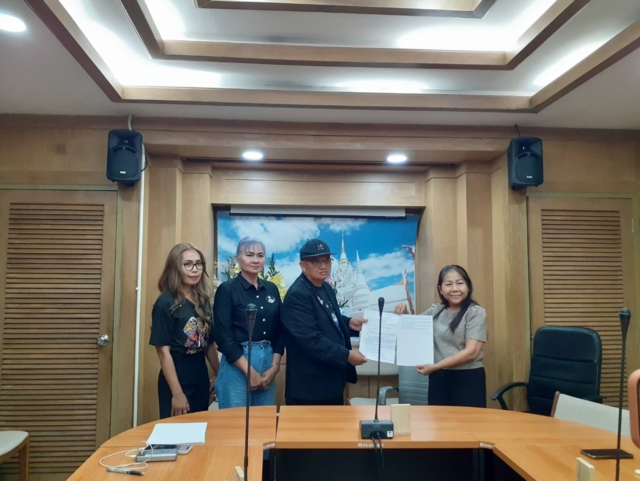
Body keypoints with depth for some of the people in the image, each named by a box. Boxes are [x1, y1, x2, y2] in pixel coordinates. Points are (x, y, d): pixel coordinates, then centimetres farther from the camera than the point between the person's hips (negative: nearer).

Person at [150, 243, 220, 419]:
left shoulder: (203, 301, 6)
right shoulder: (165, 303, -13)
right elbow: (163, 351, -15)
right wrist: (177, 393, -17)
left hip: (201, 378, 6)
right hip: (176, 380, -6)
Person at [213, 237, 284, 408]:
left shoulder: (272, 289, 8)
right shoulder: (227, 289, -6)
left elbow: (279, 330, 10)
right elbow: (223, 335, -10)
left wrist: (274, 366, -2)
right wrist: (249, 371, -12)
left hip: (268, 360, 5)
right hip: (237, 365, -5)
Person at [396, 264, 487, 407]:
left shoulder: (476, 312, -8)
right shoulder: (435, 311, 7)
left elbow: (471, 352, -17)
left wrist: (434, 366, -20)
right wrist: (403, 315, 0)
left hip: (468, 378, -4)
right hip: (438, 377, 4)